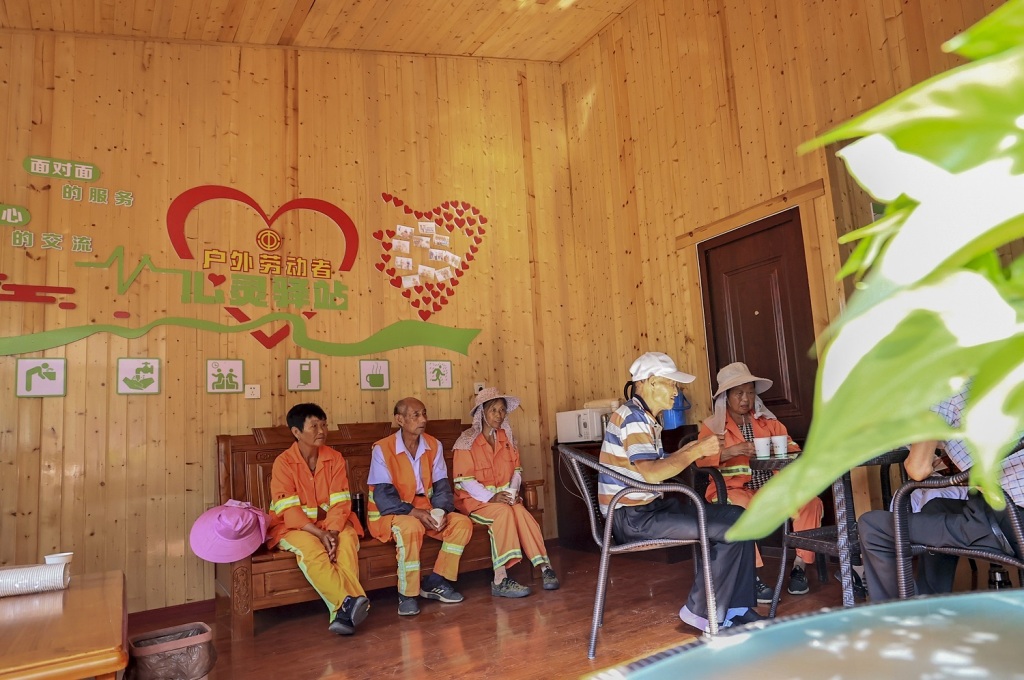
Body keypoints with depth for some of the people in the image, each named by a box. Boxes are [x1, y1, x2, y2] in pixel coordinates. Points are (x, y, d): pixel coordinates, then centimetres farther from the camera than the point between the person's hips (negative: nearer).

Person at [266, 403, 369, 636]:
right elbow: (290, 511, -15)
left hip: (331, 522, 3)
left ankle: (343, 610, -38)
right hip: (294, 526, -2)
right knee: (310, 548, -35)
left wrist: (332, 531, -25)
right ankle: (349, 601, -42)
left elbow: (340, 503, -6)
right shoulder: (283, 463, -9)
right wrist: (320, 534, -26)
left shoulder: (334, 458, -1)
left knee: (347, 540, -30)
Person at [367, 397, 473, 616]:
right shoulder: (382, 449, -14)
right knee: (410, 527, -37)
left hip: (425, 510, 6)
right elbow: (383, 494, -18)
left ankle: (436, 582, -2)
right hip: (390, 513, -5)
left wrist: (441, 511, -19)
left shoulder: (434, 446, 2)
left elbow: (441, 485, 2)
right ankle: (407, 595, -19)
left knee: (462, 522, -15)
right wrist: (414, 512, -29)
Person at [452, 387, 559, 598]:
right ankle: (501, 580, -32)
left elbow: (516, 469, 10)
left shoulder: (506, 437, 10)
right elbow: (464, 480, -12)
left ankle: (545, 567, -26)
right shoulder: (467, 442, -7)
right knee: (504, 512, -33)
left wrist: (513, 491, -10)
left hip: (504, 497, 4)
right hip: (474, 500, -4)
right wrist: (491, 497, -23)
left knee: (520, 513, -28)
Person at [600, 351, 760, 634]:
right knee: (731, 529, -16)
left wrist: (687, 451, 5)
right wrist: (697, 452, -19)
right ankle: (702, 613, 0)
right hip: (632, 516, -10)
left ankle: (737, 609, 6)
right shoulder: (631, 418, -17)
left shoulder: (644, 418, 15)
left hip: (649, 507, 10)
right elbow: (652, 474, -29)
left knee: (738, 516, 2)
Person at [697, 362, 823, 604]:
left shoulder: (768, 421, 19)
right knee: (742, 509, -37)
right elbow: (701, 459, -10)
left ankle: (800, 566, -5)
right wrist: (732, 451, -27)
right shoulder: (712, 426, 6)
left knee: (811, 502, -21)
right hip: (734, 489, -4)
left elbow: (791, 446, 7)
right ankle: (752, 576, -24)